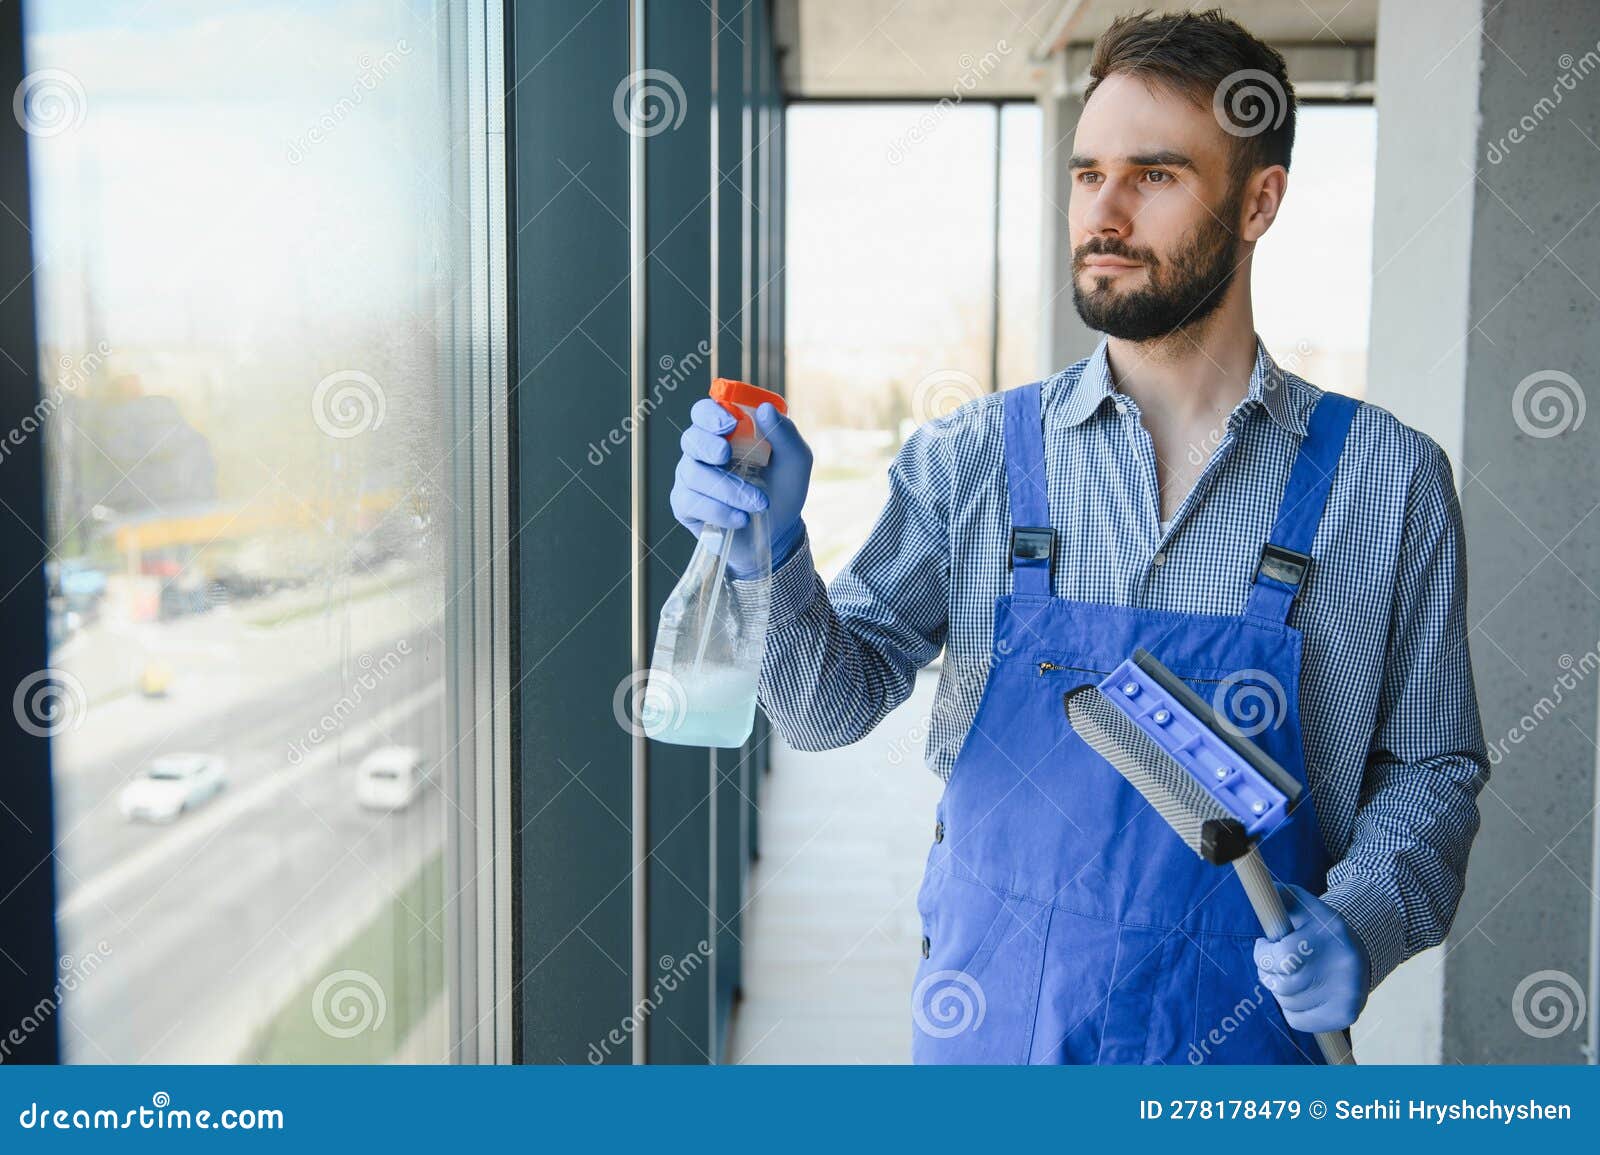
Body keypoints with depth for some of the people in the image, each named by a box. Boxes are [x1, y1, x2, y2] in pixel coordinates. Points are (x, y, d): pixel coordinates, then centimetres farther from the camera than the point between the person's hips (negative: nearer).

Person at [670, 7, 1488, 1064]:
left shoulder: (1387, 479, -5)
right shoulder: (971, 459, -4)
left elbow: (1431, 765, 1)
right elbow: (835, 704, -5)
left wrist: (1360, 927, -16)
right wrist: (769, 554, -23)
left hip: (1244, 1037, -1)